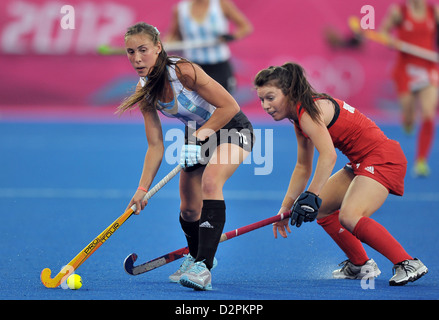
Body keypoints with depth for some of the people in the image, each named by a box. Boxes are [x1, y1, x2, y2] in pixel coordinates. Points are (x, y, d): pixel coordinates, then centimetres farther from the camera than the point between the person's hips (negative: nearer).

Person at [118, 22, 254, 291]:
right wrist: (143, 188, -13)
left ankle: (204, 268, -38)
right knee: (189, 210, 8)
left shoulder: (183, 71, -29)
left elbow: (230, 106, -24)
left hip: (233, 129, -7)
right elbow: (155, 146, -6)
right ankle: (196, 258, 41)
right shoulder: (145, 92, -10)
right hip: (198, 136, 7)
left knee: (210, 181, -33)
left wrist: (202, 134, -26)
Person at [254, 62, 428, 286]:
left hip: (382, 158, -11)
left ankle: (408, 264, -23)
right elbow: (303, 167, 21)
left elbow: (328, 156, -30)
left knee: (349, 216, -28)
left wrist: (311, 196, -34)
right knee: (321, 209, 18)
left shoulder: (308, 110, -18)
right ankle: (360, 265, 29)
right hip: (362, 163, 11)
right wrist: (286, 207, 19)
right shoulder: (299, 117, 13)